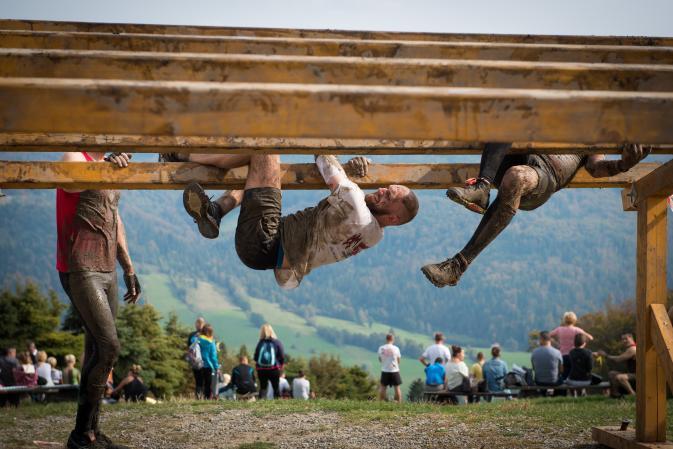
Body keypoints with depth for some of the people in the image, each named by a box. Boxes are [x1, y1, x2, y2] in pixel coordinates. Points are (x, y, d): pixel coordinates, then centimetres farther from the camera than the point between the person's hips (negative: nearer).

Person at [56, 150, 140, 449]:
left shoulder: (112, 168, 17)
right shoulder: (75, 158, -7)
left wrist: (129, 270, 22)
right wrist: (104, 165, -49)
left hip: (108, 272, 8)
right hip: (80, 271, -8)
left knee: (98, 351, 6)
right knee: (108, 347, -15)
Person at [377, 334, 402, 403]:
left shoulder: (381, 348, -3)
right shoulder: (395, 348, -9)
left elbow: (380, 359, 6)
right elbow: (399, 360, -1)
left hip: (384, 371, 2)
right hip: (394, 370, -2)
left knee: (382, 387, 11)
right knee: (397, 387, 5)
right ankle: (399, 402, 5)